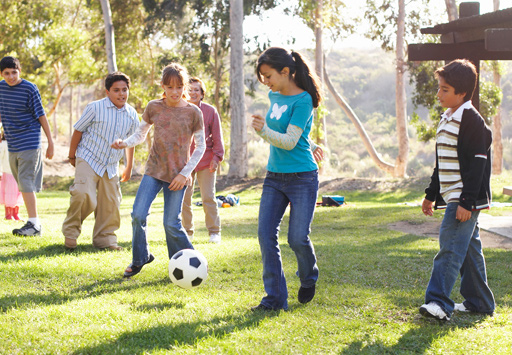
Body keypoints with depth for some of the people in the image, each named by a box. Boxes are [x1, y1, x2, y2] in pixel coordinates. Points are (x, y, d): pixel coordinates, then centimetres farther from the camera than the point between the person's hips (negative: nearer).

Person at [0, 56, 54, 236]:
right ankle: (34, 222, 15)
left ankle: (33, 223, -14)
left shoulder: (29, 89, -10)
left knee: (26, 182, -13)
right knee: (23, 185, 9)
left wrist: (50, 142, -6)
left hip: (29, 142, -7)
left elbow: (41, 115, -7)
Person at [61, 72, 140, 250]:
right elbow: (78, 131, 0)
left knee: (111, 202, 4)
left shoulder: (132, 114, 4)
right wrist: (72, 156, 6)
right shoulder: (95, 108, -10)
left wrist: (129, 167, 22)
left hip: (111, 166, 5)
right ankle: (70, 232, -2)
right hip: (88, 161, -5)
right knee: (84, 195, -22)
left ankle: (104, 238, 20)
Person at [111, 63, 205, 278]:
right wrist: (125, 143, -11)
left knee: (171, 223, -5)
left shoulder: (193, 112, -5)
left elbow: (200, 147, 1)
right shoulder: (154, 108, 1)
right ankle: (140, 259, 13)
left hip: (177, 175, -2)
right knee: (138, 215, -9)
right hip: (154, 171, 2)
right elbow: (141, 134, 11)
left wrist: (185, 173, -6)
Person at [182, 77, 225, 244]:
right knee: (184, 198, 4)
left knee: (208, 197, -2)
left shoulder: (210, 111, 0)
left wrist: (217, 157, -4)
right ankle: (187, 231, 17)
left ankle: (214, 231, 8)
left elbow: (217, 136, 3)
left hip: (206, 161, -2)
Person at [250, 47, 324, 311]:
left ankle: (308, 279, 28)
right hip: (274, 177, 7)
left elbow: (290, 141, -20)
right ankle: (275, 298, 1)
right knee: (266, 234, -4)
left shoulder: (302, 100, -14)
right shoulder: (274, 96, 8)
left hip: (302, 178, -7)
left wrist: (264, 131, -35)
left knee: (298, 238, -4)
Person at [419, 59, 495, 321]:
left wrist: (467, 201, -23)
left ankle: (439, 302, -19)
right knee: (468, 249, 13)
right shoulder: (447, 118, 15)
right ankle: (479, 302, 21)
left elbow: (477, 163, -19)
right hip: (452, 197, 10)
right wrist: (431, 194, 25)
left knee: (451, 244, -15)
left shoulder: (472, 121, -14)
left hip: (465, 199, -10)